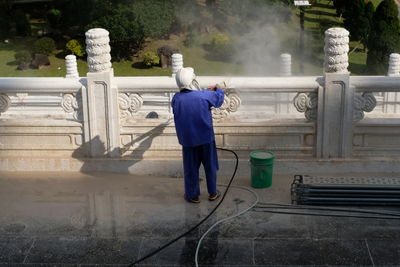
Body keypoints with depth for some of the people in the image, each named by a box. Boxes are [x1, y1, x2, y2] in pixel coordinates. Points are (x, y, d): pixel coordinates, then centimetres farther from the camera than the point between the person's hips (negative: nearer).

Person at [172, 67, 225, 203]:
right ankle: (213, 193, 30)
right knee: (210, 166, 17)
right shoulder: (205, 95, -17)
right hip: (206, 138, -1)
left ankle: (193, 195, 25)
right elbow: (219, 99, 3)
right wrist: (218, 89, 27)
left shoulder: (176, 99, -12)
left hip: (188, 140, 1)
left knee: (191, 168, 15)